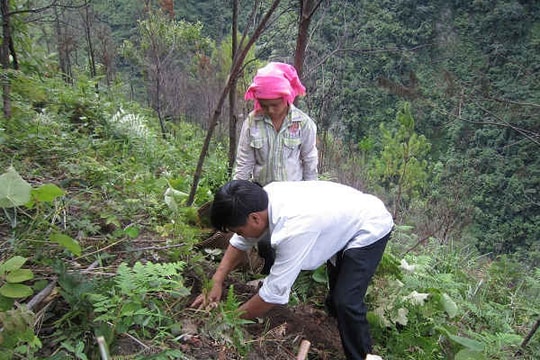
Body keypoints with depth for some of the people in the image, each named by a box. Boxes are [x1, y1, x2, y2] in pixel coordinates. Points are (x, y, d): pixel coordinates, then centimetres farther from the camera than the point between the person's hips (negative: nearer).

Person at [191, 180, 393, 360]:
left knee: (346, 302, -16)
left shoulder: (293, 229, -42)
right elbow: (239, 243, -2)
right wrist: (216, 283, -7)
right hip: (346, 220, 8)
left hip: (372, 227, -8)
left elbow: (273, 294, -33)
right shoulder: (262, 198, -19)